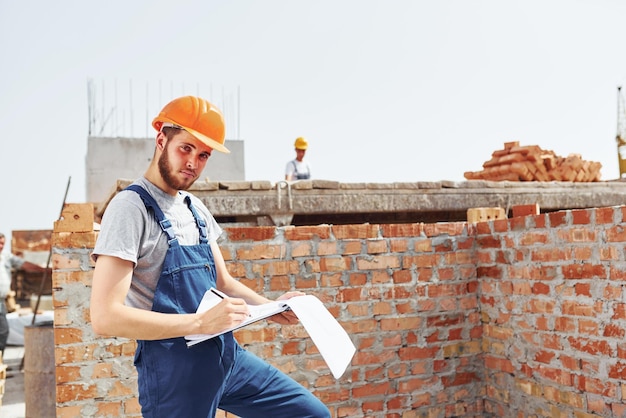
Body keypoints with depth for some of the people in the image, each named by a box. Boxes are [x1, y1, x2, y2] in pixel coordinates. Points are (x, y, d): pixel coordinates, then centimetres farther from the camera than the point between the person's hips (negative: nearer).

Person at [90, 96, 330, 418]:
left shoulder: (196, 208, 11)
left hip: (227, 355, 7)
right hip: (174, 370, -7)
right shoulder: (131, 207, -14)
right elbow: (105, 317, -22)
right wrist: (200, 323, -25)